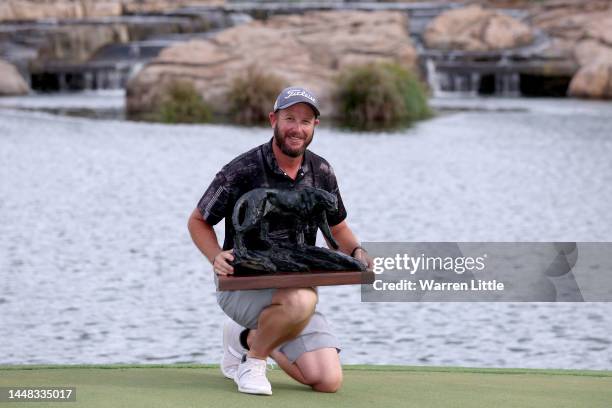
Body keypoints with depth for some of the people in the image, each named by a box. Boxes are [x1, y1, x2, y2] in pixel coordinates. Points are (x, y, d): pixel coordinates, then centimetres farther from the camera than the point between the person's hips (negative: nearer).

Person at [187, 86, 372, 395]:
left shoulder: (322, 173, 4)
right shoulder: (242, 171, -11)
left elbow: (337, 228, 18)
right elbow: (198, 221, -1)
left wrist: (357, 251, -4)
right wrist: (217, 257, -20)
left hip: (295, 285, 6)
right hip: (241, 284, -6)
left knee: (328, 381, -8)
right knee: (302, 299, -40)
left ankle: (250, 339, 17)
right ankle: (254, 358, -8)